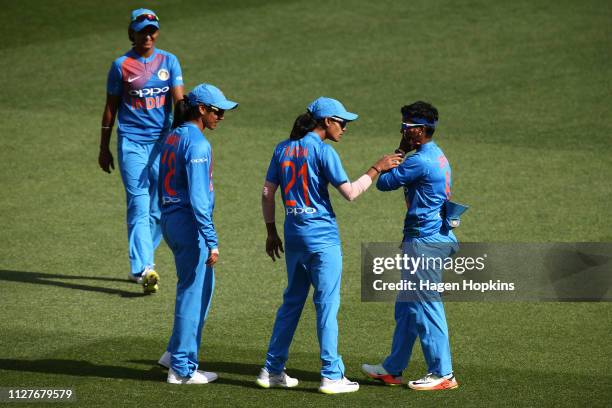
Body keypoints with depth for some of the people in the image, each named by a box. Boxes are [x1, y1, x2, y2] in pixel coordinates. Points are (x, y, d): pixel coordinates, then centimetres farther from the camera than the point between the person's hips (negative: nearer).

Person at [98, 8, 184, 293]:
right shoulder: (121, 66, 1)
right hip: (132, 142, -3)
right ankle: (144, 268, -19)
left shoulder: (169, 61, 6)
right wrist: (103, 148, 6)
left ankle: (139, 265, 20)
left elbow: (179, 100, -5)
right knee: (139, 206, -11)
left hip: (162, 142, 3)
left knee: (159, 208, 5)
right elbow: (110, 108, 6)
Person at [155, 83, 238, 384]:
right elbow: (198, 198, -22)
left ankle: (176, 352, 24)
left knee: (200, 288, 21)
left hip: (170, 220, 9)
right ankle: (182, 368, 5)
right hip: (189, 223, -9)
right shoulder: (197, 143, -17)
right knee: (194, 292, 0)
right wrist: (211, 241, -22)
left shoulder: (173, 138, 12)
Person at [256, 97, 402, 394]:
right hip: (322, 236, -7)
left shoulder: (283, 149, 9)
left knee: (292, 300, 16)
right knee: (327, 304, -2)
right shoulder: (322, 151, -12)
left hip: (293, 234, 7)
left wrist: (271, 232, 17)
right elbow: (350, 192, -14)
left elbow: (267, 193, 10)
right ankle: (331, 376, -1)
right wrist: (376, 169, -5)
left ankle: (272, 370, 17)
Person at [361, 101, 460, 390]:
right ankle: (393, 369, 24)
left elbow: (384, 183, -8)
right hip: (438, 235, 11)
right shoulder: (438, 157, 13)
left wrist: (400, 151, -2)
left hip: (424, 241, -11)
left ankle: (442, 374, -3)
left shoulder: (420, 161, -19)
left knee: (425, 307, -6)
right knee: (406, 307, 16)